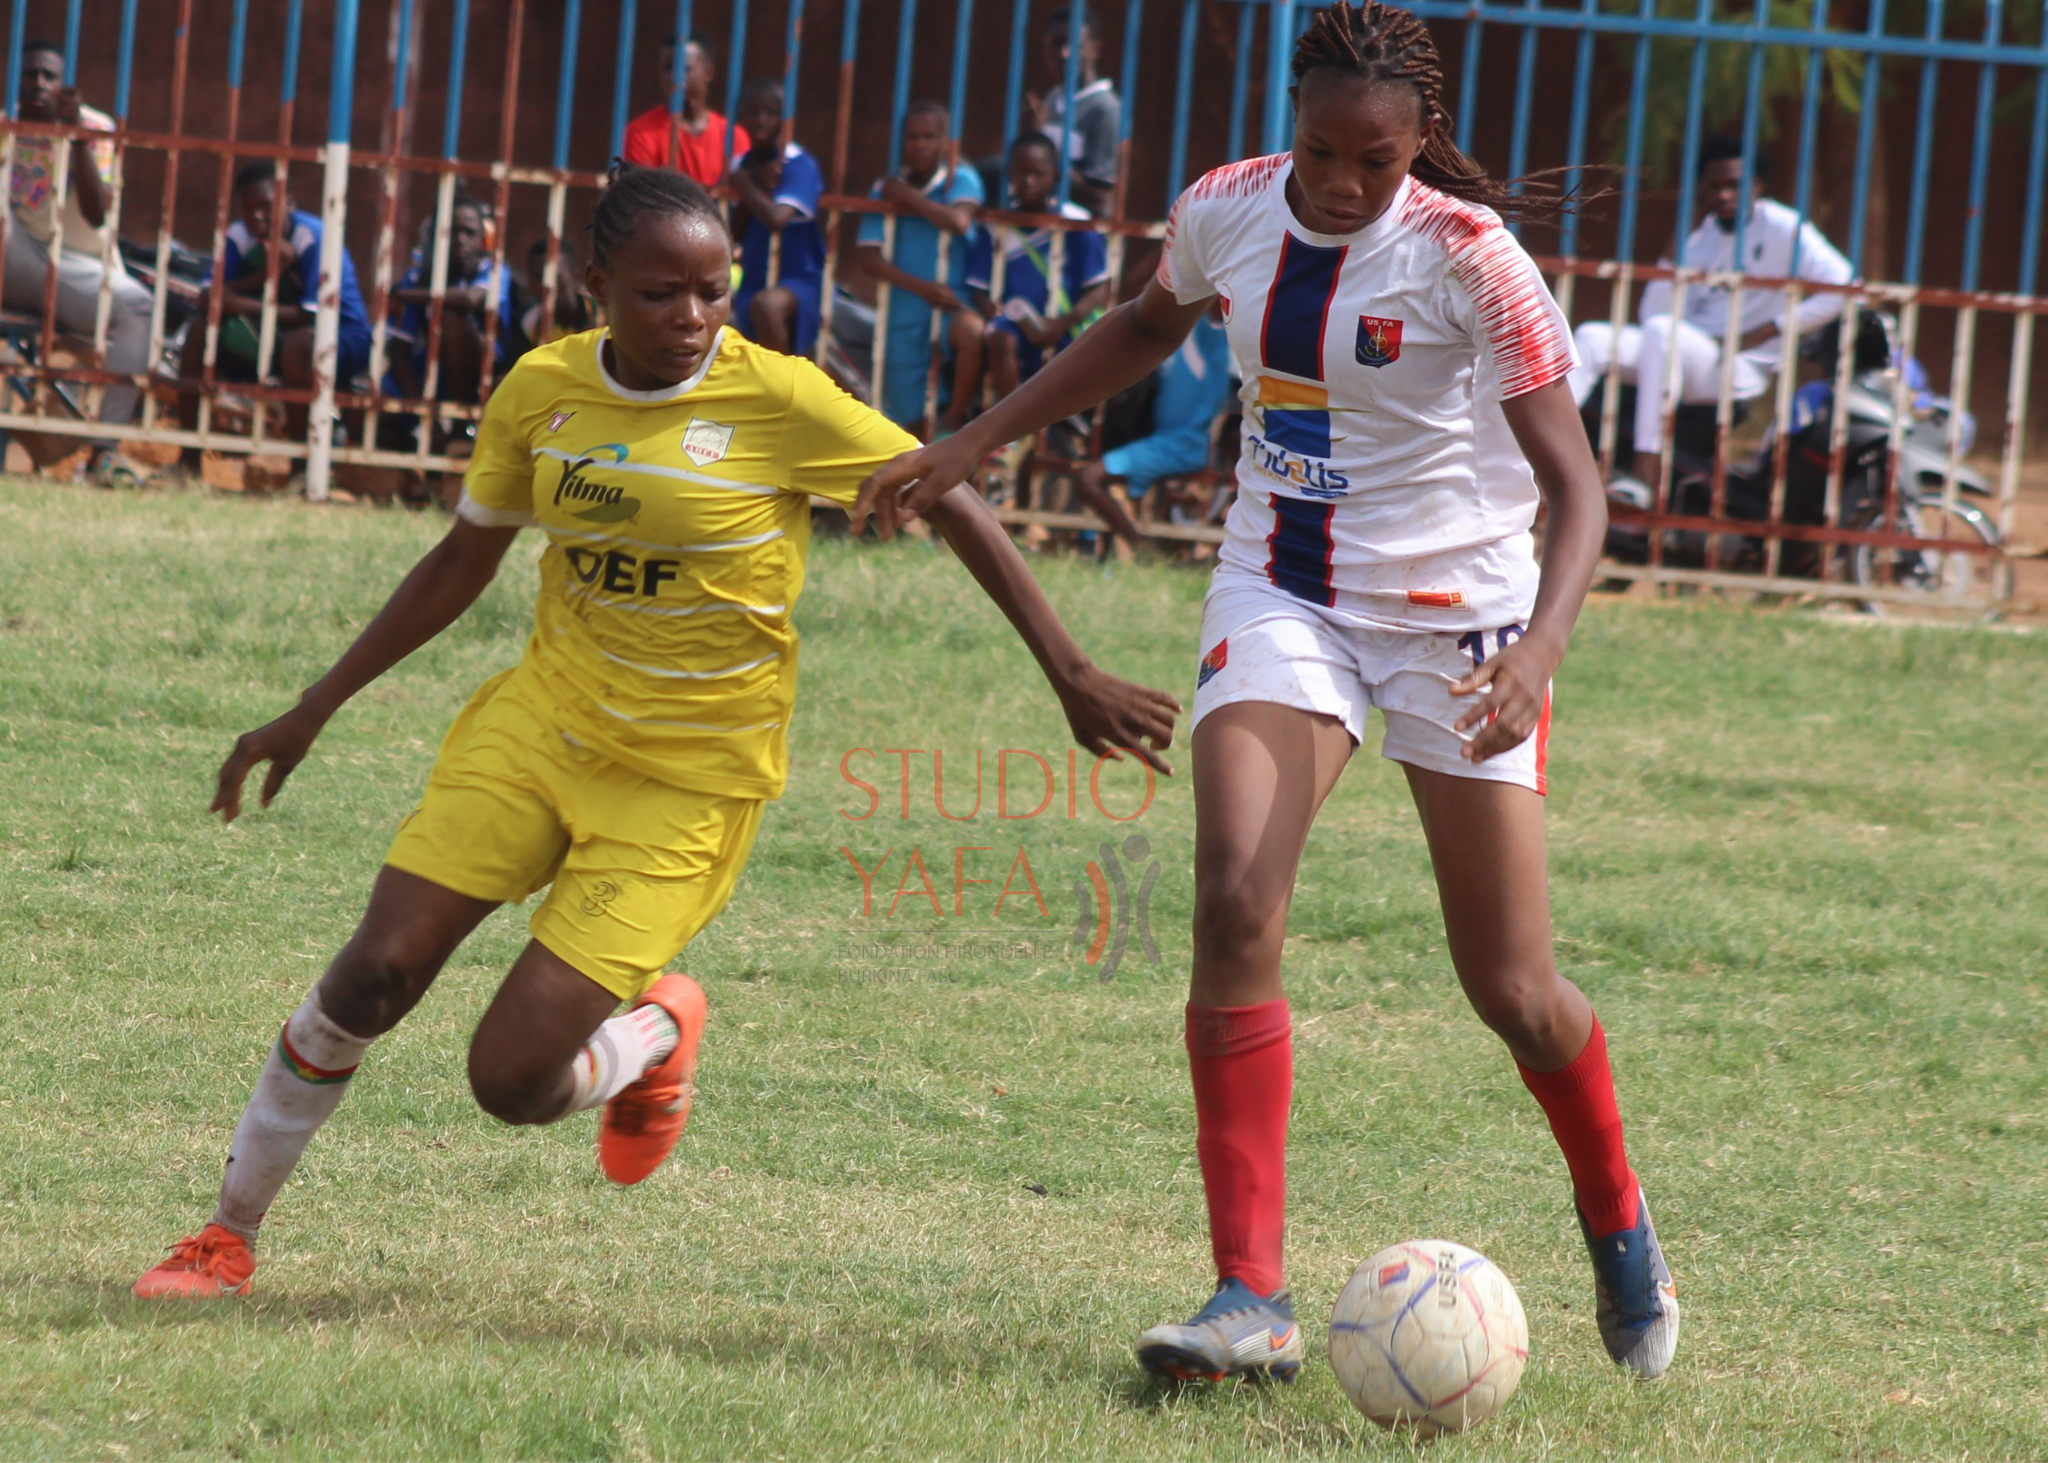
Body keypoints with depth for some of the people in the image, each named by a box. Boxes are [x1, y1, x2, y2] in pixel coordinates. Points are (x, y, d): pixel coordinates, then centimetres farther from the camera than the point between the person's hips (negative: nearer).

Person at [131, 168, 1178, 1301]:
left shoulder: (777, 401, -14)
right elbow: (462, 563, 14)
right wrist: (312, 713, 16)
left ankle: (654, 1033, 24)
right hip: (543, 722, 4)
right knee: (374, 974, -8)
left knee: (513, 1081, -11)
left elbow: (951, 507, -7)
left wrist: (1072, 678, -9)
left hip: (690, 781, -4)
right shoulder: (542, 390, 0)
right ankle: (228, 1238, 11)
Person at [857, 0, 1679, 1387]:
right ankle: (1252, 1297, -19)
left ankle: (1618, 1225, 33)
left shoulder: (1466, 255, -19)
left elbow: (1576, 485, -20)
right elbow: (1145, 328, 19)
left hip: (1456, 612, -3)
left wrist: (1535, 655, -37)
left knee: (1513, 988, 1)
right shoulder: (1229, 212, -6)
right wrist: (970, 446, 15)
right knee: (1236, 902, -21)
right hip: (1282, 595, 3)